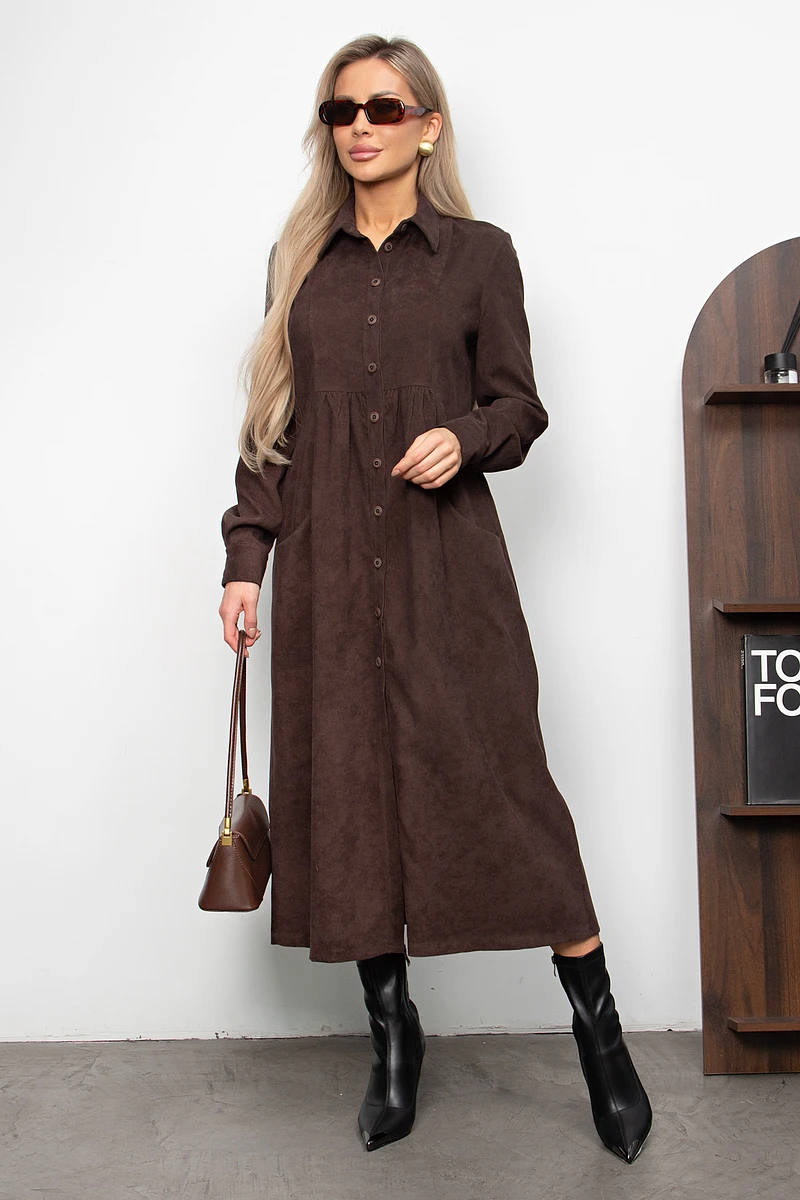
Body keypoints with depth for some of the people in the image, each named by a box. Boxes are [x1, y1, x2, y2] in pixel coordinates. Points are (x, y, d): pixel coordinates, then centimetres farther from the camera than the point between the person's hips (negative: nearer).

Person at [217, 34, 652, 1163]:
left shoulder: (479, 255, 5)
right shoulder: (299, 260, 12)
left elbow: (519, 406, 7)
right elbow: (271, 423, 11)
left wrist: (462, 437, -15)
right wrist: (246, 554, 4)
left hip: (448, 561, -2)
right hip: (327, 564, 3)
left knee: (499, 776, -4)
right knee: (348, 784, 5)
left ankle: (598, 1026, 12)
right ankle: (392, 1028, 22)